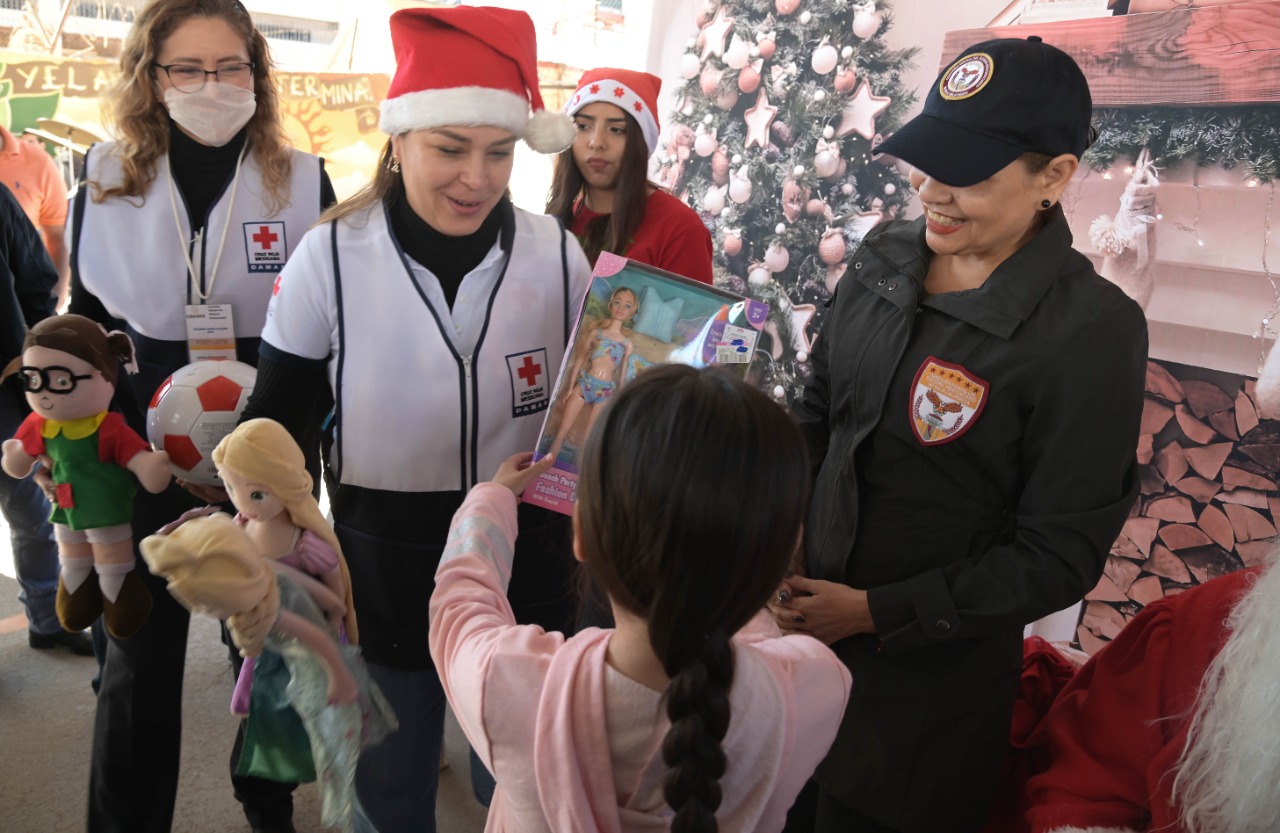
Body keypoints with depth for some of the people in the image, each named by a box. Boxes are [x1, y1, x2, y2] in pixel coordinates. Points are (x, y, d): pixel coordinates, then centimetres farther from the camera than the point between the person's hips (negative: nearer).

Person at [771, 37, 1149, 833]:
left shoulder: (1089, 332, -20)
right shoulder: (884, 258, -5)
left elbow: (1058, 557, -17)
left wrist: (876, 613, -17)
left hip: (931, 681, -5)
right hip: (800, 611, 5)